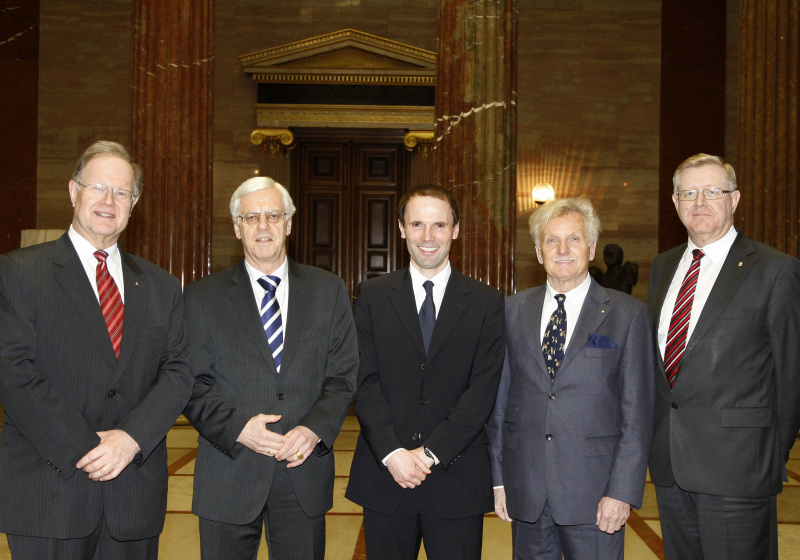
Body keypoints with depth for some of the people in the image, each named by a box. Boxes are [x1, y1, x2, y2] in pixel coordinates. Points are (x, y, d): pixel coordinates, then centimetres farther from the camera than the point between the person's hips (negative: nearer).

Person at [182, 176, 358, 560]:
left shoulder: (329, 291, 6)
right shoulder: (203, 296, 3)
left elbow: (344, 377, 2)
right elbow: (193, 385, -1)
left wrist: (314, 429, -13)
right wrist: (238, 427, -15)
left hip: (305, 471, 1)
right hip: (228, 477, -1)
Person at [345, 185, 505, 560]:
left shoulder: (487, 303, 2)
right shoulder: (372, 296, 5)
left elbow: (483, 389, -5)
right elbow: (365, 382, -1)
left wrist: (431, 452, -12)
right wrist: (392, 453, -12)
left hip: (457, 480, -1)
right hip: (385, 474, 1)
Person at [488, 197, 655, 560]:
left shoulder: (628, 314, -2)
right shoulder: (513, 311, 7)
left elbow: (638, 411, -4)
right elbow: (500, 397, 7)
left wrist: (622, 490, -10)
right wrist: (498, 478, 5)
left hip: (593, 490, -2)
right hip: (525, 489, 3)